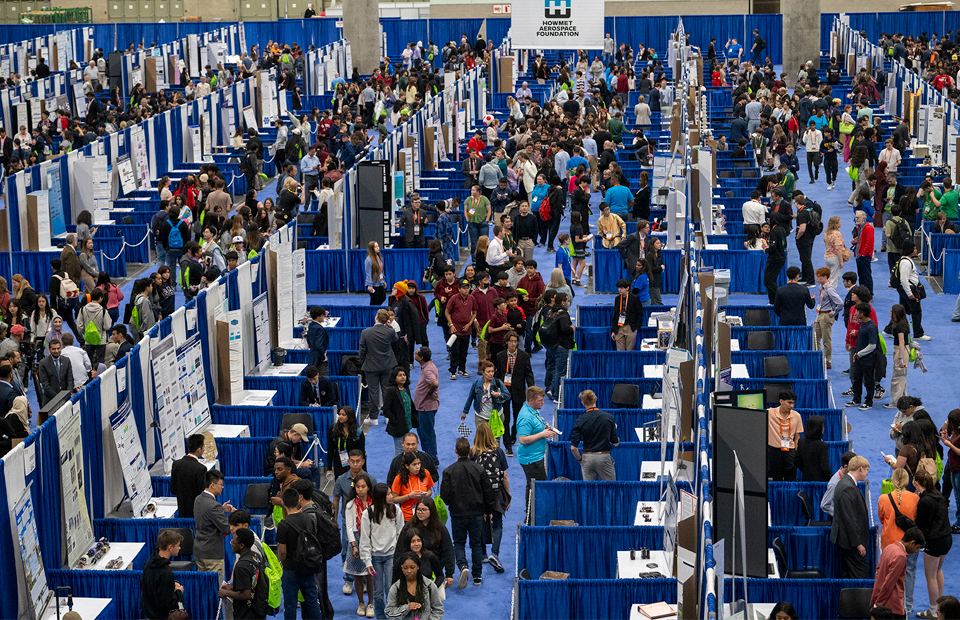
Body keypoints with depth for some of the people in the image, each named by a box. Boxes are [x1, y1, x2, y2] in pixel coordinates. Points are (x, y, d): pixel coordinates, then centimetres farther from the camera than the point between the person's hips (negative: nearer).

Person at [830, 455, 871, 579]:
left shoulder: (844, 483, 11)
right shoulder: (848, 488, -22)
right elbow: (849, 519, -24)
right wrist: (858, 543, -20)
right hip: (851, 541, -11)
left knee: (849, 574, 15)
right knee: (859, 575, -5)